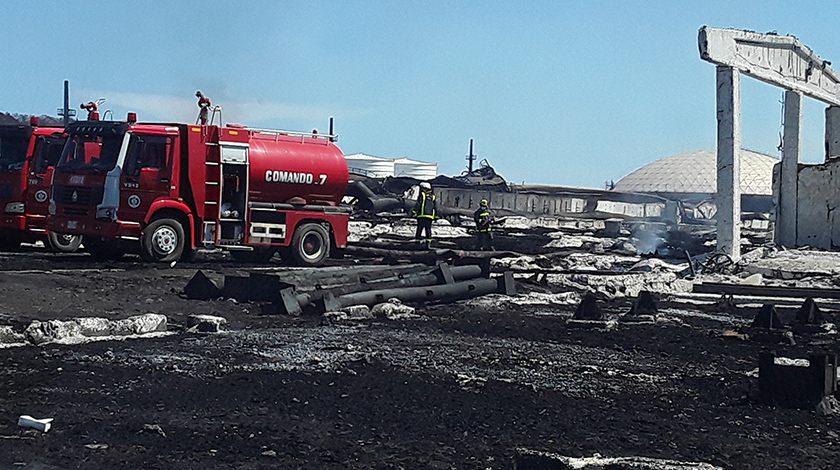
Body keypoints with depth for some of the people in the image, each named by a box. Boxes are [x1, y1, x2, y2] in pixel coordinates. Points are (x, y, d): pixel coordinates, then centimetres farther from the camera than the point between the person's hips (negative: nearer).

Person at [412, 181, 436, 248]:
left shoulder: (422, 194, 1)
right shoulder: (432, 196, 15)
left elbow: (418, 204, -10)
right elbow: (435, 207, 14)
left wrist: (414, 211, -12)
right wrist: (436, 216, 18)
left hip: (422, 215, -4)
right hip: (430, 216, 4)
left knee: (419, 228, 5)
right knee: (428, 229, 3)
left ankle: (418, 239, 9)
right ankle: (428, 241, -10)